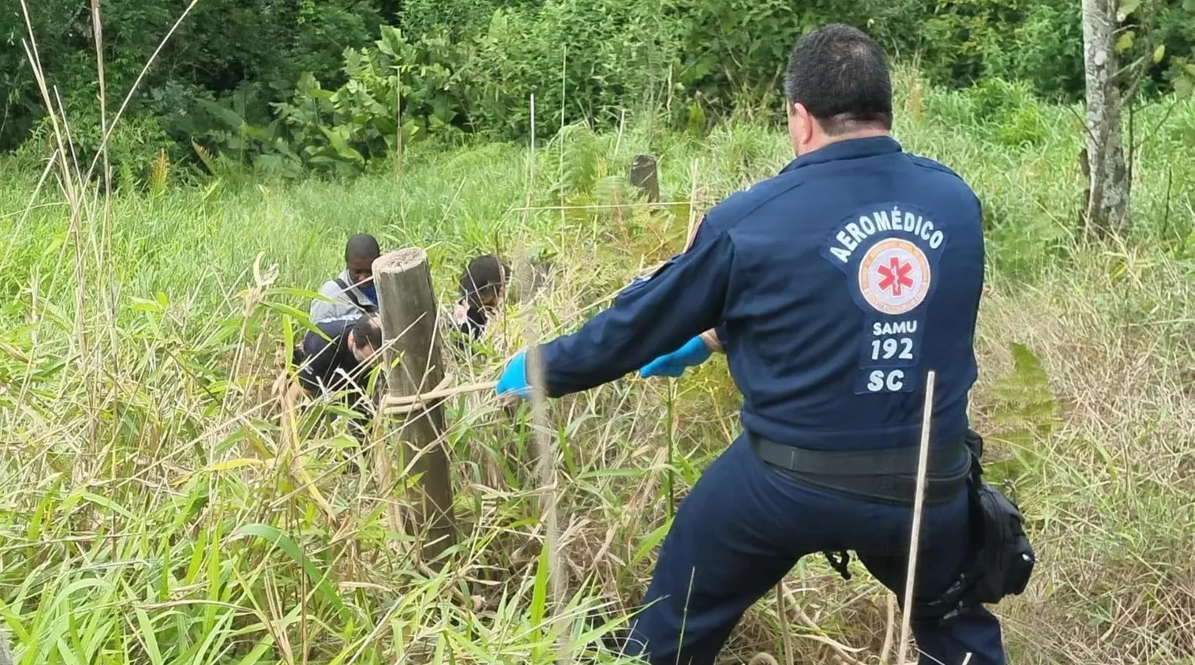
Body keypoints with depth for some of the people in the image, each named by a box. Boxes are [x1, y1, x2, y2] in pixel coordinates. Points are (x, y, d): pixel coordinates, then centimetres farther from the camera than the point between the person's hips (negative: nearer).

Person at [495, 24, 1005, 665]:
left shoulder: (750, 220, -13)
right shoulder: (955, 200, 0)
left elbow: (642, 322, -2)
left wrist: (540, 367, 16)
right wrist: (713, 341, 22)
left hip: (786, 483, -3)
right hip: (929, 484, 4)